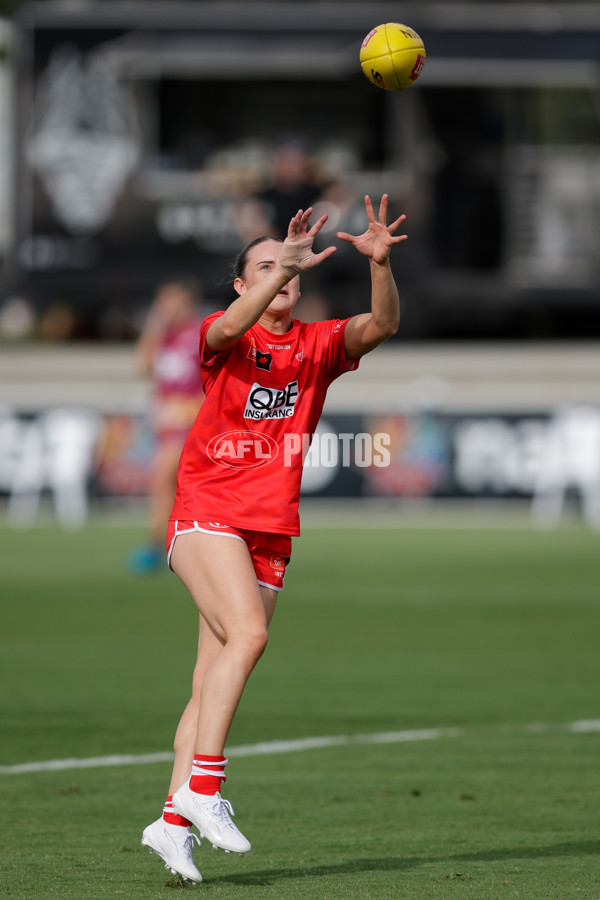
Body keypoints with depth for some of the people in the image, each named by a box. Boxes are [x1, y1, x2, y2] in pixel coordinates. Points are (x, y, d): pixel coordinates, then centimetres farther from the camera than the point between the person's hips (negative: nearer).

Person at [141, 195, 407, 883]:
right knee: (248, 633, -26)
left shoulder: (317, 345, 12)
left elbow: (381, 325, -4)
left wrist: (379, 263, -22)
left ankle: (172, 823, 4)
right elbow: (232, 326, -24)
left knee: (213, 682, 2)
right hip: (206, 515, -4)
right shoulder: (224, 339, 1)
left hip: (271, 534, 4)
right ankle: (202, 786, -24)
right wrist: (288, 262, -36)